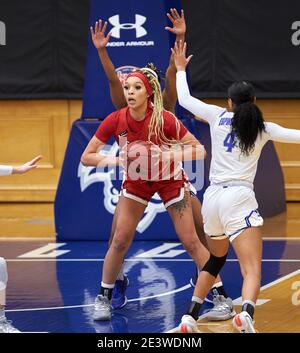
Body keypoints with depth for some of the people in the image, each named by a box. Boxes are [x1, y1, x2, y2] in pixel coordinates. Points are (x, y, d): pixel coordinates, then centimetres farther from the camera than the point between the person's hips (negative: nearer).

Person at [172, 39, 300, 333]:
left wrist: (180, 70, 34)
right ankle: (246, 314, -42)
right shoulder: (263, 128, 6)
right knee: (252, 271, -14)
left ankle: (190, 317, 24)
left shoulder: (218, 116, 8)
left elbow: (184, 100, 19)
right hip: (239, 198, -4)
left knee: (215, 260, 28)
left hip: (212, 198, 4)